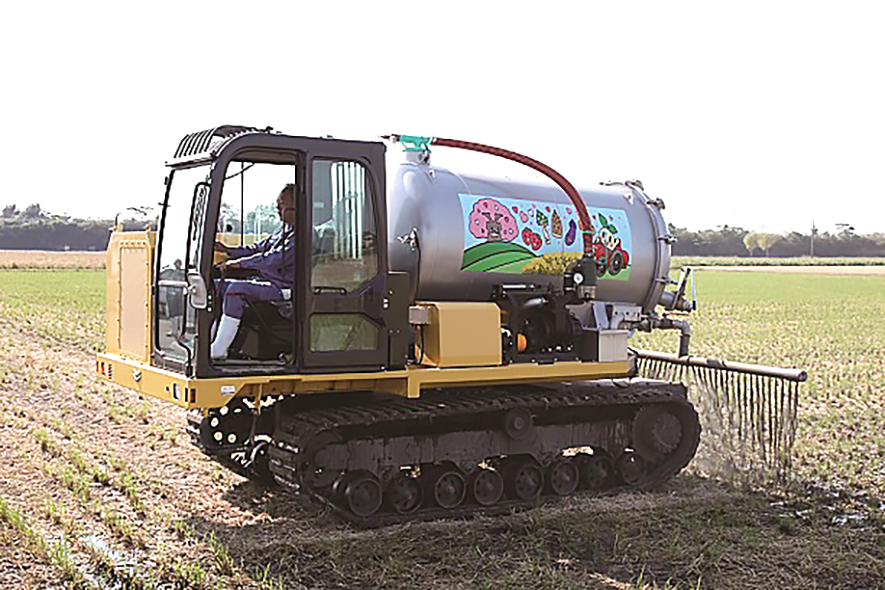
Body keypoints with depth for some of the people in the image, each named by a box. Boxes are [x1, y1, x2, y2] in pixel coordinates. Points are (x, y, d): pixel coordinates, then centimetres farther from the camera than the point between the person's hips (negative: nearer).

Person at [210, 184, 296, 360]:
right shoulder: (282, 231, 19)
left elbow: (275, 259, -23)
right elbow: (258, 248, 24)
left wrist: (240, 263, -22)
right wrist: (227, 250, 12)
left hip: (283, 287, -10)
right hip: (264, 282, 10)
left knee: (236, 289, -30)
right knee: (218, 285, 5)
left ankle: (219, 349, -29)